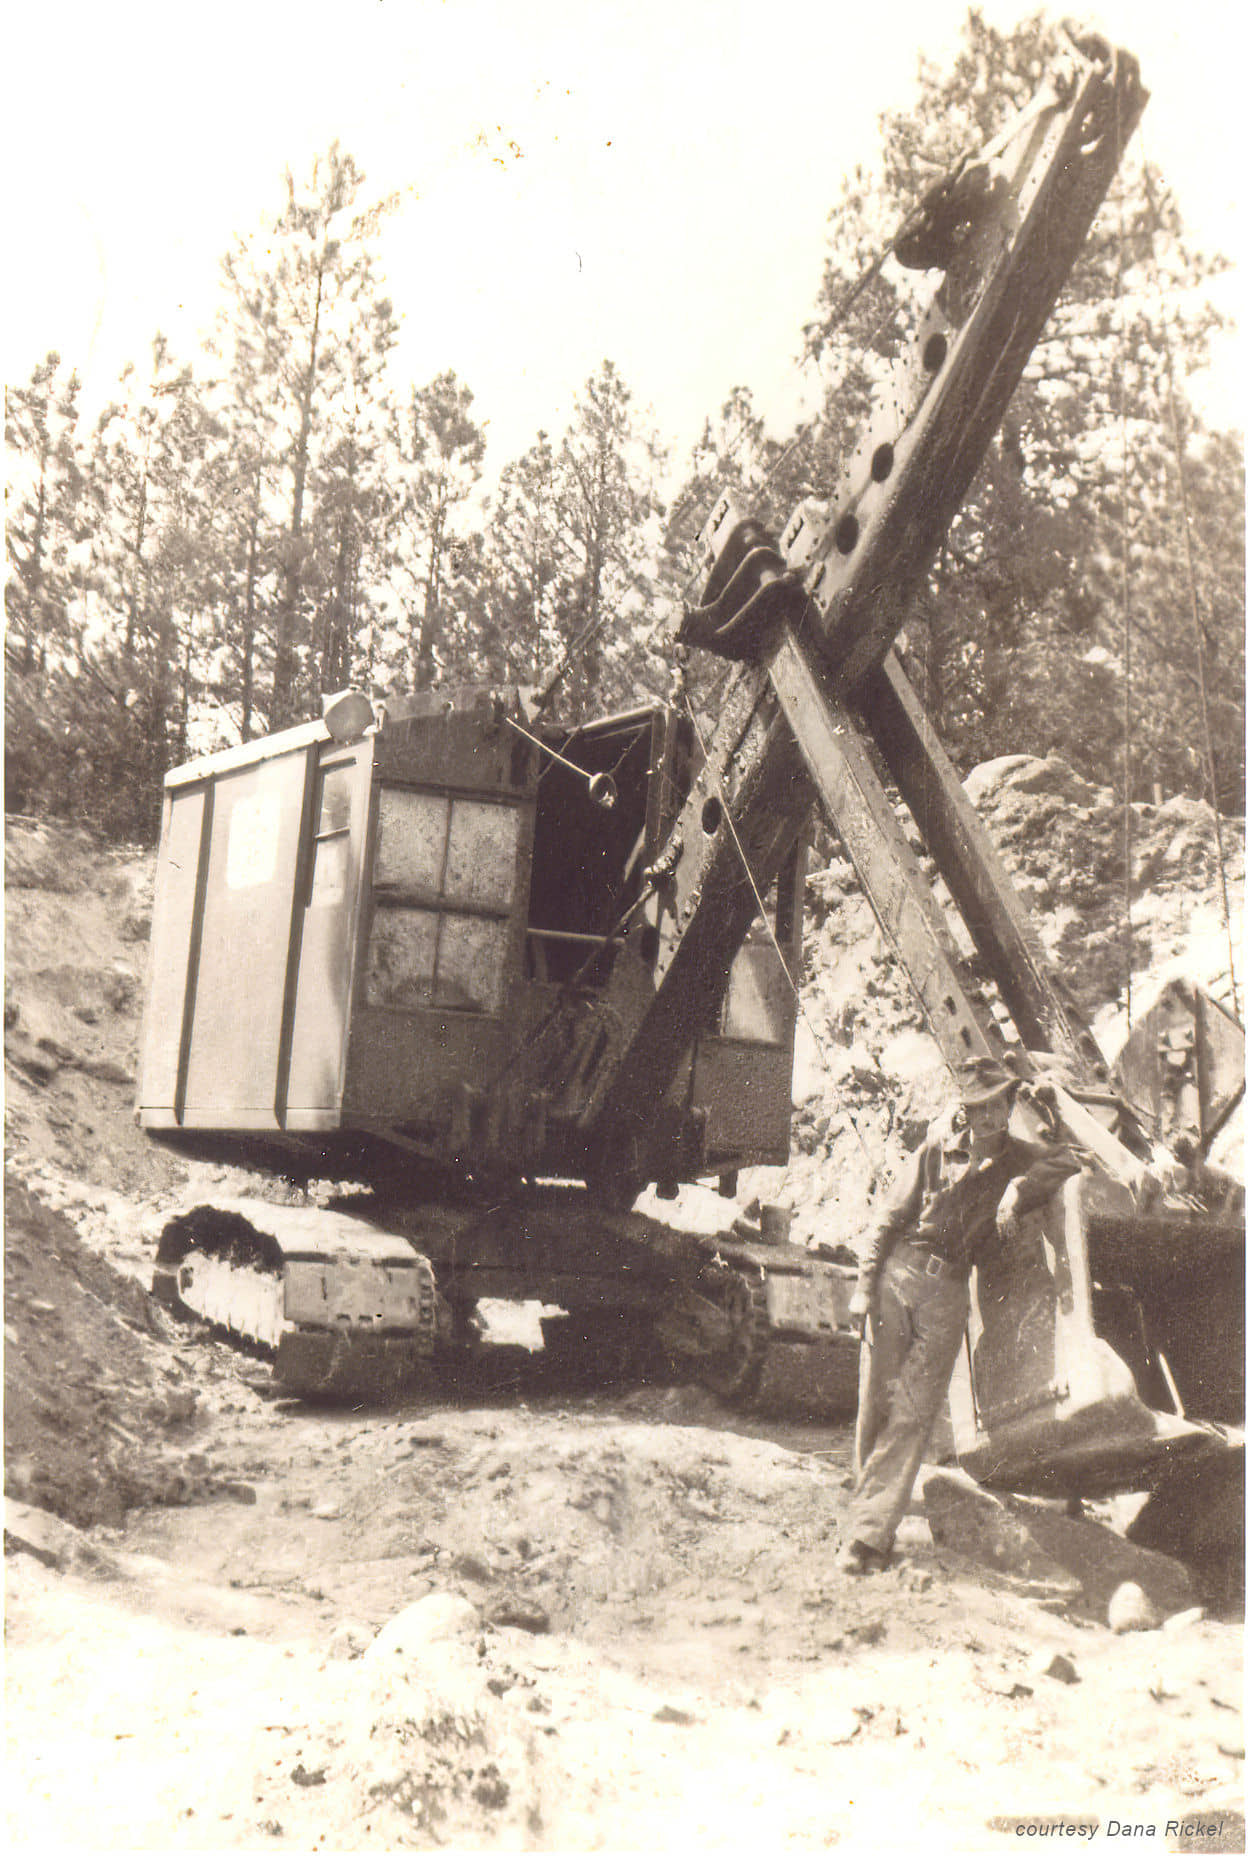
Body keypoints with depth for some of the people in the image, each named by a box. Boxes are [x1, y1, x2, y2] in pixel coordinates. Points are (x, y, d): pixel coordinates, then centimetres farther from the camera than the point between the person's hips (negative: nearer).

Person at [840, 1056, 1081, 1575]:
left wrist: (1019, 1191, -20)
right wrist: (864, 1285, 0)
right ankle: (870, 1517, 10)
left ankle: (869, 1532, -9)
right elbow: (890, 1220, 7)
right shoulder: (938, 1150, 7)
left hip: (948, 1293, 0)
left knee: (912, 1415, -8)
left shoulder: (1021, 1159, 8)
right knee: (875, 1404, -2)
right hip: (897, 1274, 0)